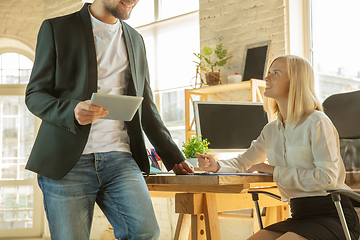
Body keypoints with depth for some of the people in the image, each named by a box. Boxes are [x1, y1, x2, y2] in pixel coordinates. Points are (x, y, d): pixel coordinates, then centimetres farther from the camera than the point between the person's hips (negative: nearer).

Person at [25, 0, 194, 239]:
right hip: (66, 163, -3)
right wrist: (72, 111, -19)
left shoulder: (135, 40, 19)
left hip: (119, 159, 3)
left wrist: (173, 156, 19)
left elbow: (146, 107, 23)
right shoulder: (56, 29, 6)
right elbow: (35, 94, 1)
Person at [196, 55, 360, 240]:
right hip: (300, 216, 6)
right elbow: (242, 163, 17)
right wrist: (216, 166, -6)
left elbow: (328, 178, -20)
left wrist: (275, 171, -16)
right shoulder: (271, 130, 12)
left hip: (333, 217, -6)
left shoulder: (317, 122, -11)